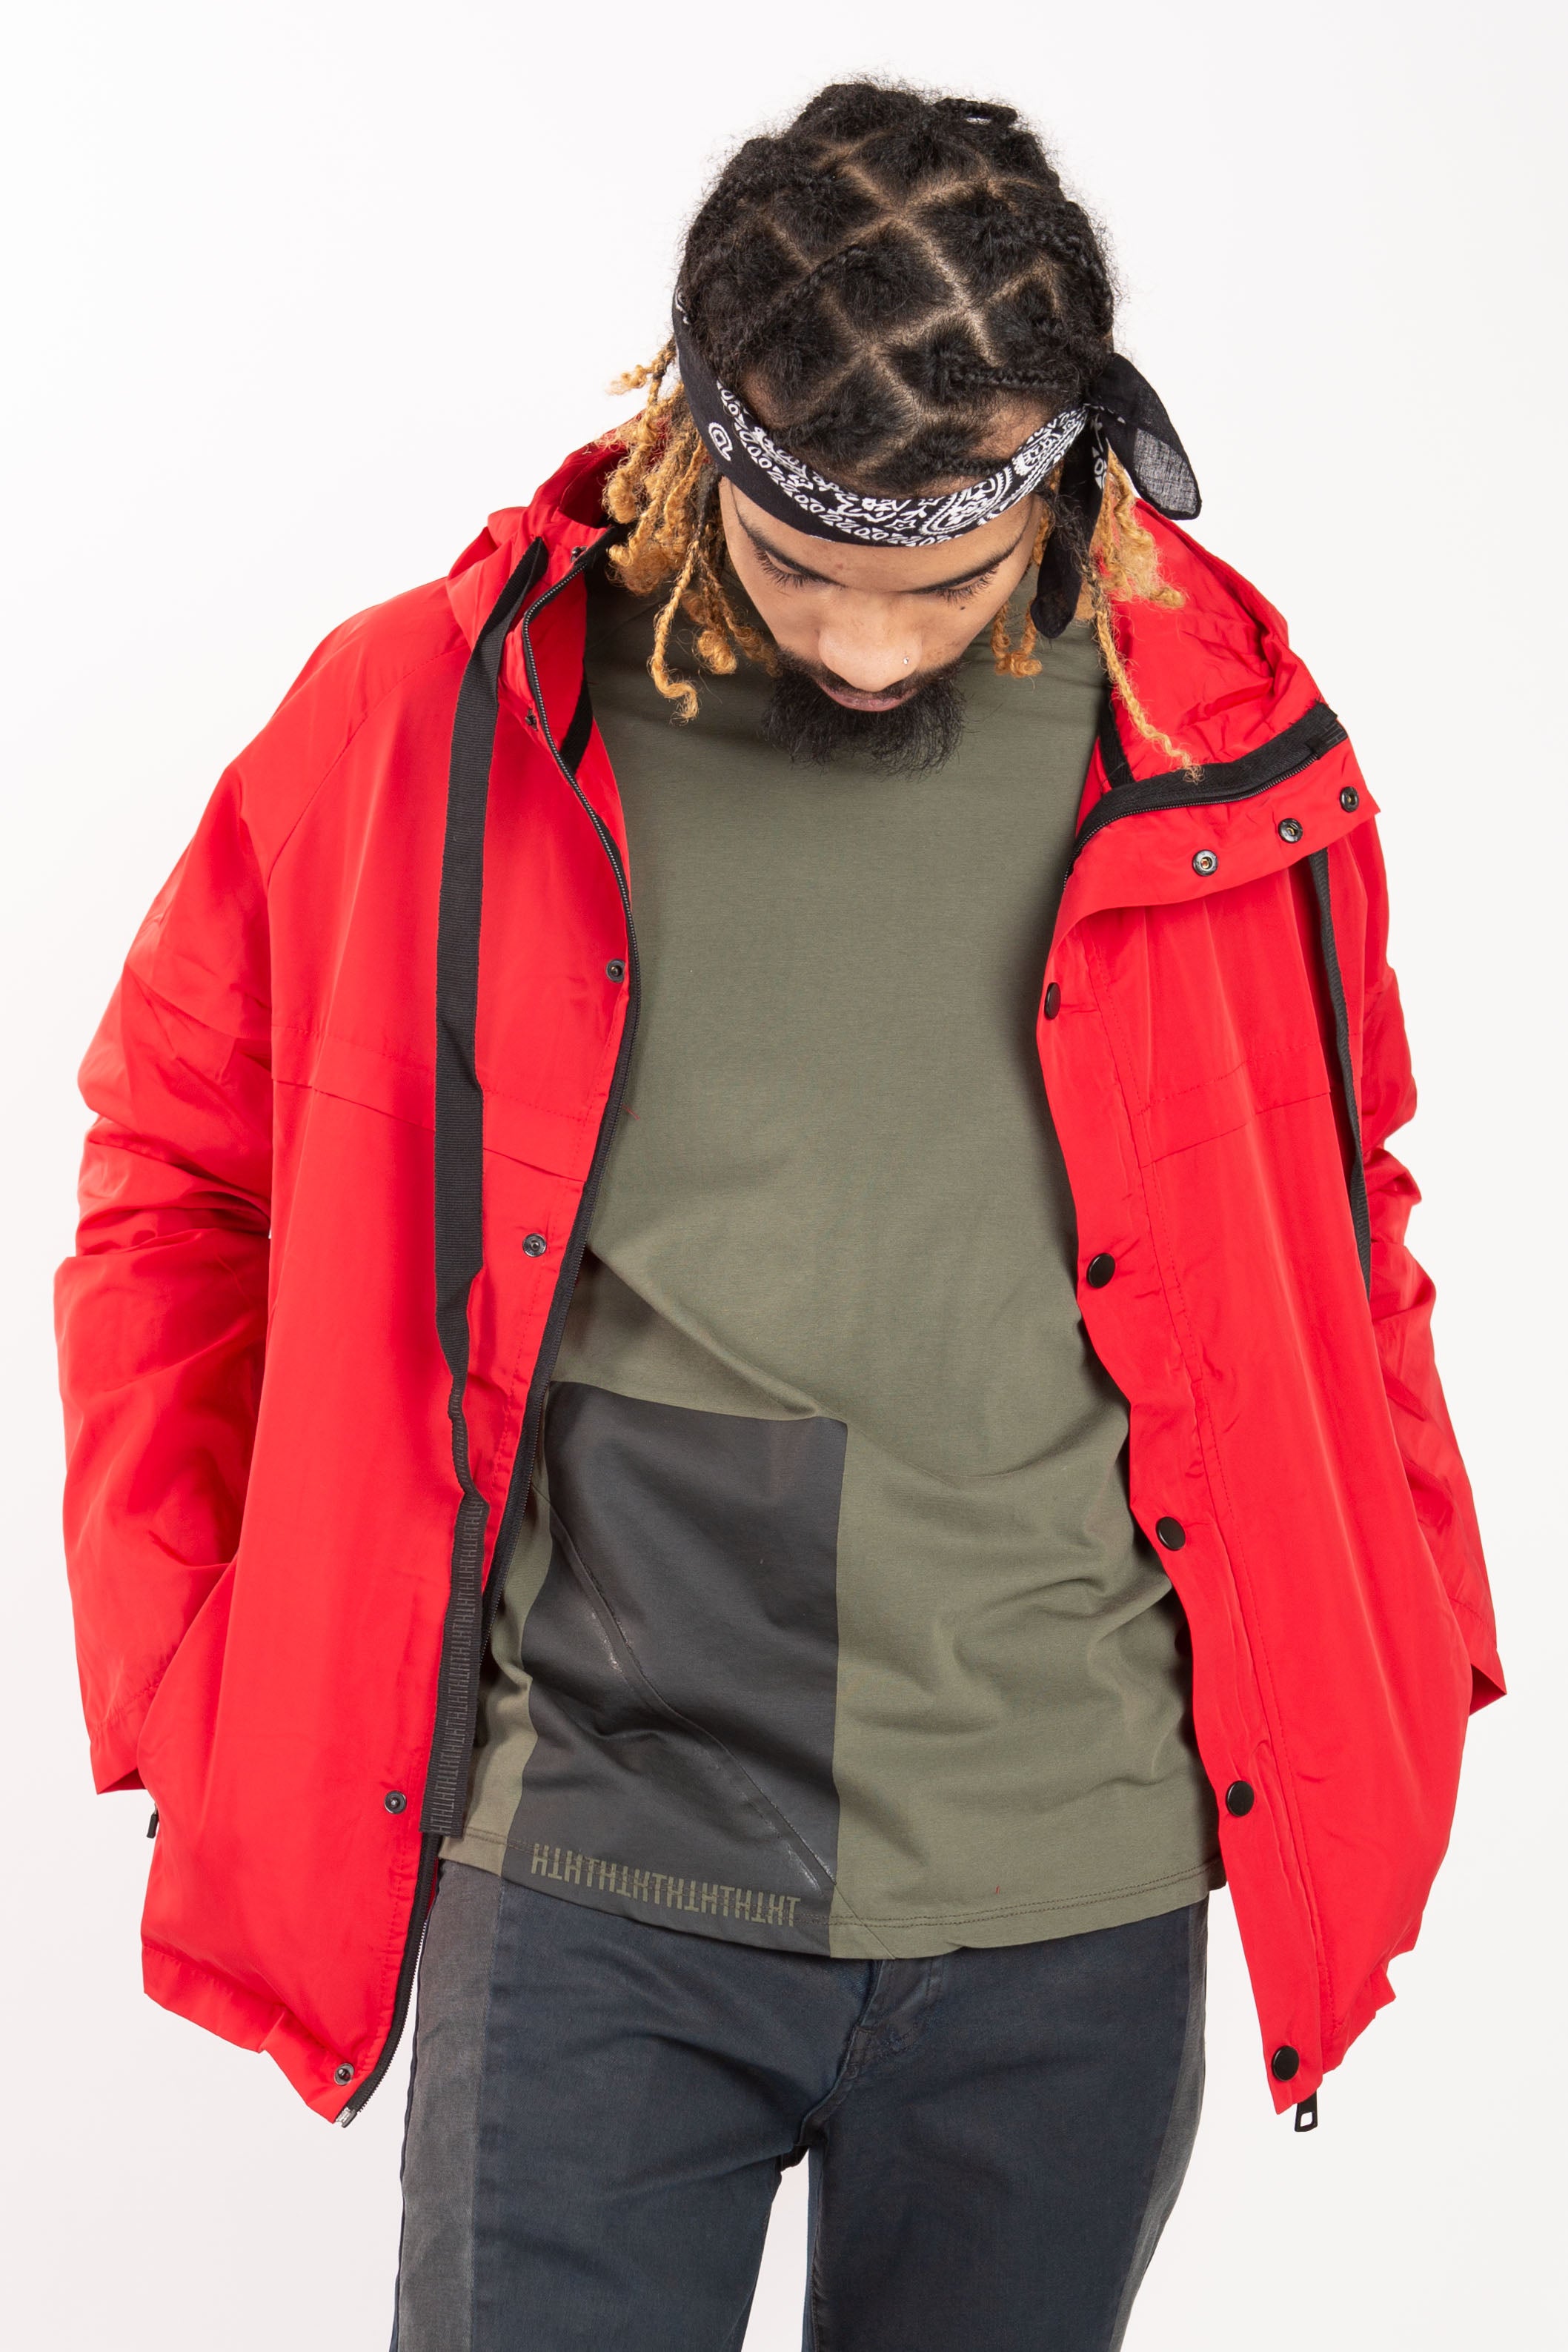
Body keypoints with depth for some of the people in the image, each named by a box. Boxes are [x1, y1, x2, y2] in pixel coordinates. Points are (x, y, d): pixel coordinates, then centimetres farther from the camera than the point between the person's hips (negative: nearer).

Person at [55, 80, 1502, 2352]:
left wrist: (1386, 1701, 10)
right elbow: (181, 1162, 6)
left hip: (1076, 1904, 2)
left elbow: (1337, 1226, 12)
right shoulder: (435, 715, -6)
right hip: (586, 1881, -1)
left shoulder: (1229, 757, -2)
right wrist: (203, 1673, 2)